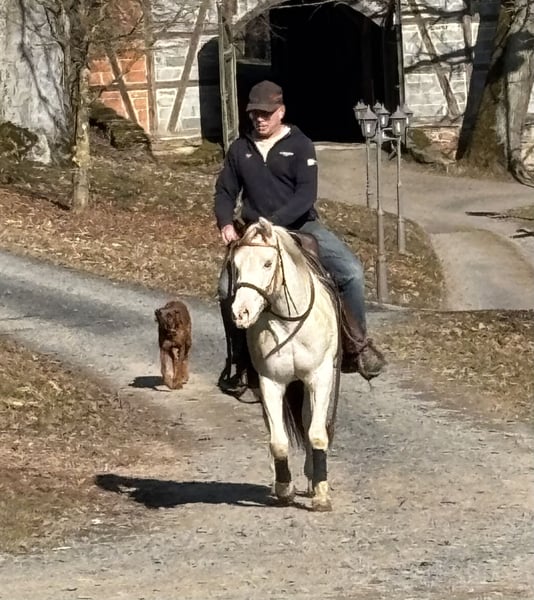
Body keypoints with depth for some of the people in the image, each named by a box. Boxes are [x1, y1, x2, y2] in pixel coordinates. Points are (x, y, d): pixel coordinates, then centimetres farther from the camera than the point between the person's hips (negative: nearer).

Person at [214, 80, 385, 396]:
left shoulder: (300, 145, -2)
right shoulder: (240, 149, 10)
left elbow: (306, 195, -13)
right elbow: (225, 192, 13)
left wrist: (273, 222, -25)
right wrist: (226, 223, -8)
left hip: (302, 227, -2)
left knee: (351, 271, -23)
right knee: (228, 287, -18)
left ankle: (360, 344, -5)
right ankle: (241, 361, 0)